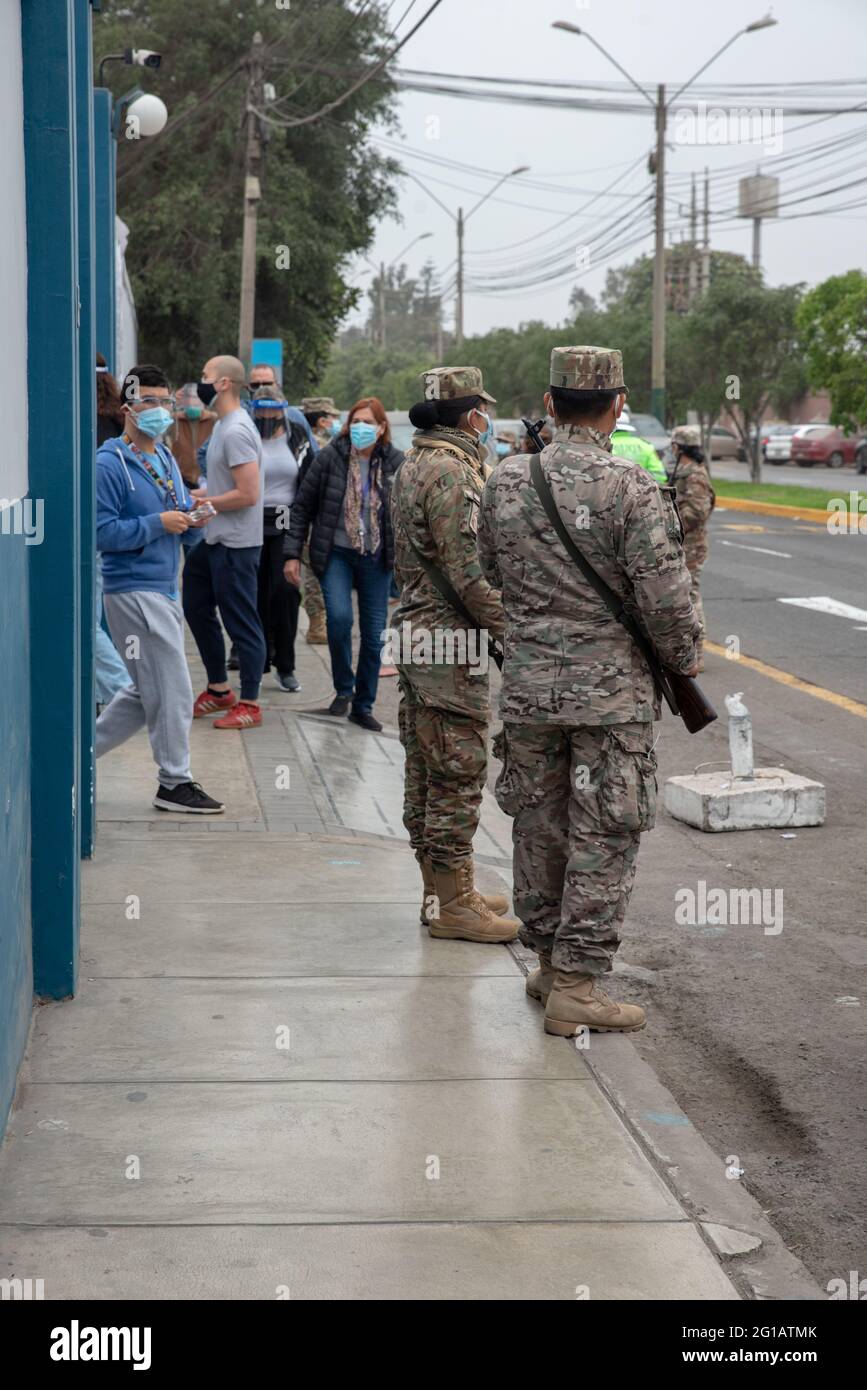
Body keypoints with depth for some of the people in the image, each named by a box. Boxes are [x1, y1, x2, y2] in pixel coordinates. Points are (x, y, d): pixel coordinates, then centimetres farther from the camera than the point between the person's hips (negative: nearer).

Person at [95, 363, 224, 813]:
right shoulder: (110, 464, -12)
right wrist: (158, 524, -20)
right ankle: (175, 783, 6)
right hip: (133, 590, -9)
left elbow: (179, 513, 23)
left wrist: (192, 517, 0)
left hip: (164, 590, 9)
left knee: (147, 692, 16)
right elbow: (101, 532, -18)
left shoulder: (166, 460, 15)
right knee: (172, 692, -5)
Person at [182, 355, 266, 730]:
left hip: (236, 544, -11)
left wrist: (201, 503, -16)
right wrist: (198, 495, 8)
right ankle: (218, 691, 30)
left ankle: (249, 705, 5)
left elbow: (248, 494, -25)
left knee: (241, 622, -3)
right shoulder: (222, 426, 13)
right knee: (197, 609, 19)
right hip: (213, 539, 11)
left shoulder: (236, 431, -20)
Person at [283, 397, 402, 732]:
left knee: (374, 634, 3)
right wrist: (293, 554, -3)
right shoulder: (329, 457, -4)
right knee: (339, 617, -22)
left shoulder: (395, 462, -1)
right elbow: (302, 506, 1)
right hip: (335, 554, -2)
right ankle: (343, 689, 1)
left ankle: (363, 705, 19)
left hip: (377, 558, 2)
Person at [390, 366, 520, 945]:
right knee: (458, 772, -5)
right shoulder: (451, 470, -17)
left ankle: (442, 891, 23)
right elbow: (465, 567, -21)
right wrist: (510, 627, -16)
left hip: (417, 631, 11)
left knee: (427, 771, 14)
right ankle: (452, 902, 0)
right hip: (452, 639, -11)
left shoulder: (414, 465, 15)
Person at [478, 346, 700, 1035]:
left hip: (528, 686, 5)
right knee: (602, 838, 3)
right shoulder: (633, 488, -16)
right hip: (612, 690, -5)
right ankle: (576, 985, 5)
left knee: (539, 828, 16)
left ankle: (548, 960, 28)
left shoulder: (507, 481, 0)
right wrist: (684, 659, 1)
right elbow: (667, 597, -16)